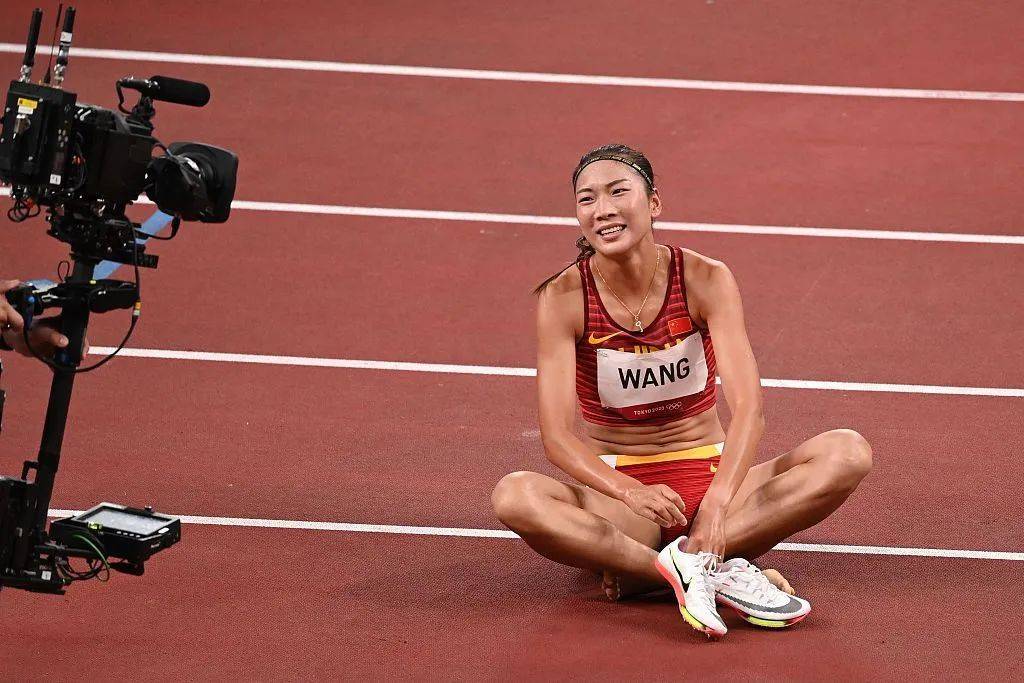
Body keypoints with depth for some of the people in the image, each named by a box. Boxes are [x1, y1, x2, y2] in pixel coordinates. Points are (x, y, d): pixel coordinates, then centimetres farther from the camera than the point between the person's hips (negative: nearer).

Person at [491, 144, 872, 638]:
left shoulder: (706, 280, -10)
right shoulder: (563, 299, -10)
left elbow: (749, 405, -21)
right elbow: (556, 435, -18)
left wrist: (717, 502, -39)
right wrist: (631, 492, -38)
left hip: (710, 476, 1)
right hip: (618, 489, -1)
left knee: (847, 453, -23)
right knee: (514, 497, -33)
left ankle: (687, 558, -29)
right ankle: (719, 571, -33)